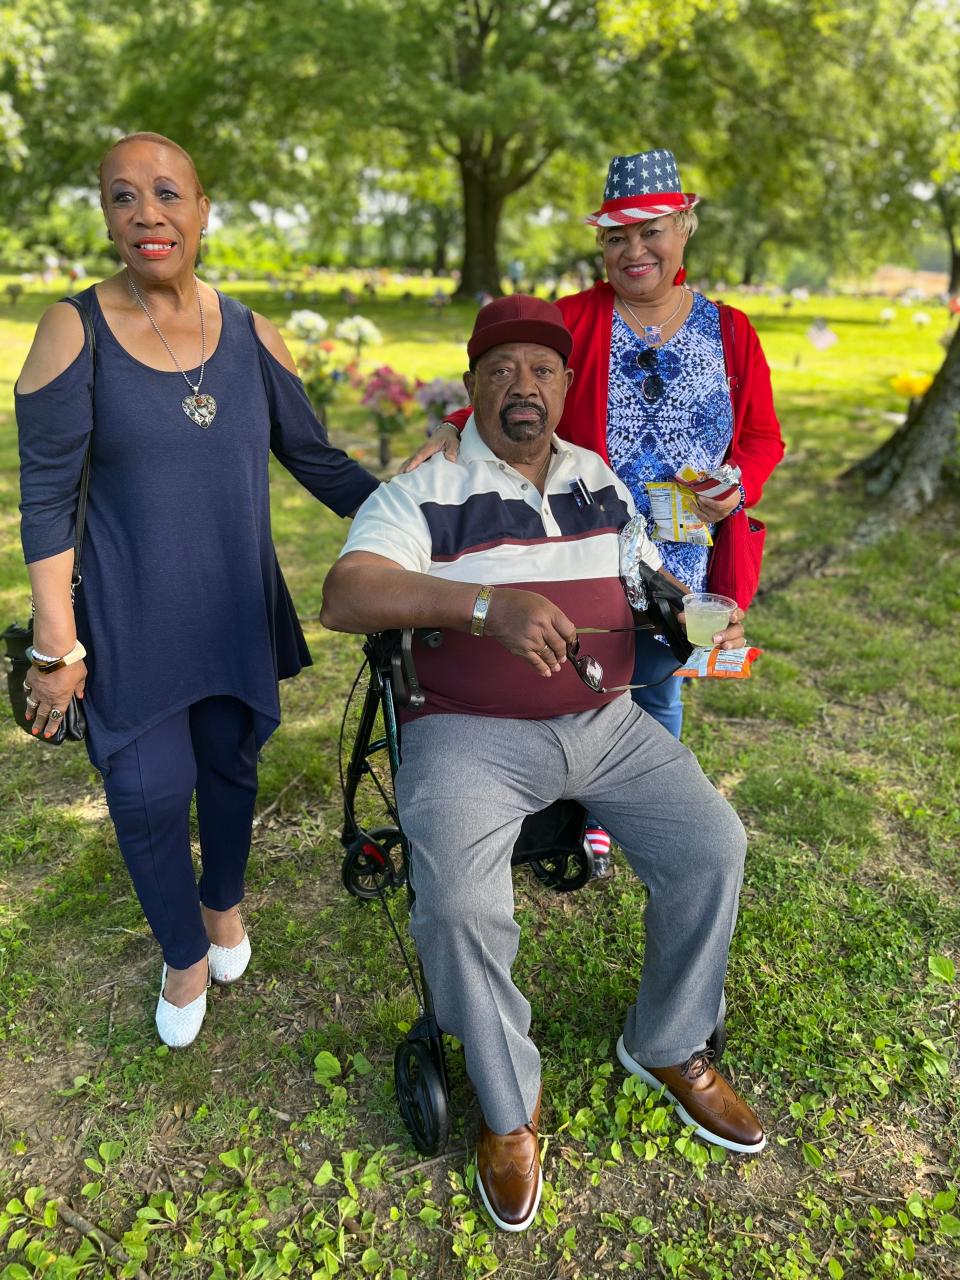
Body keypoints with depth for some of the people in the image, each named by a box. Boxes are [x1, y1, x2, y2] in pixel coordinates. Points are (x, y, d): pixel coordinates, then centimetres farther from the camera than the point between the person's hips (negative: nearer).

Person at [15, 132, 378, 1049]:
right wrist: (56, 642, -11)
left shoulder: (249, 335, 0)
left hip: (237, 611, 3)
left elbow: (315, 460, 7)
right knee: (147, 791, 0)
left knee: (229, 764, 15)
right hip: (131, 620, -3)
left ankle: (224, 904, 46)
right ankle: (185, 957, 28)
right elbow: (46, 497, -9)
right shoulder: (75, 330, -9)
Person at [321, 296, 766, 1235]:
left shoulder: (601, 483, 15)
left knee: (713, 844, -10)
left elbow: (649, 582, 26)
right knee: (459, 902, -27)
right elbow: (343, 596, -20)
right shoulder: (424, 493, -4)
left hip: (607, 724, 5)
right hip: (471, 733, -4)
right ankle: (509, 1109, 3)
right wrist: (489, 603, -32)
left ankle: (668, 1047, 17)